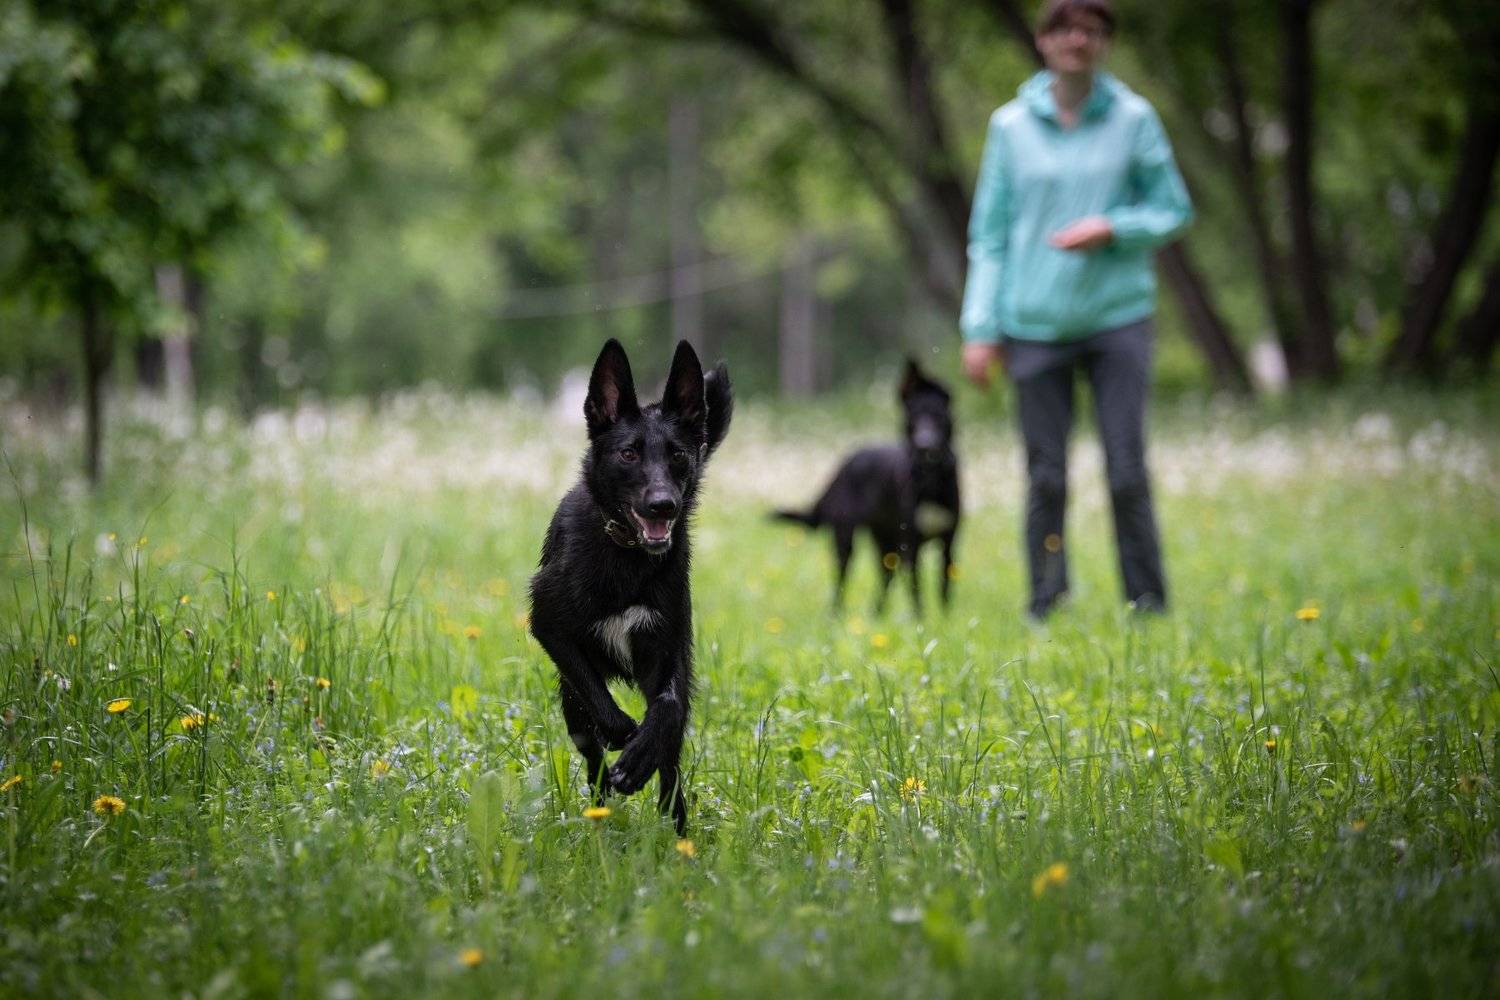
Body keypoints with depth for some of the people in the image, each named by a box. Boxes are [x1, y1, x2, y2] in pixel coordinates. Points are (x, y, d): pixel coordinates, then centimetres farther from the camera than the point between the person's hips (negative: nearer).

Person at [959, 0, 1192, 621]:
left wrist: (1112, 229, -12)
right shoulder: (1011, 126, 4)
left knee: (1127, 470, -4)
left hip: (1118, 319, -1)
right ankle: (1047, 607, 12)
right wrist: (981, 327, 1)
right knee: (1046, 477, 4)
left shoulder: (1133, 118, 3)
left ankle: (1148, 604, 6)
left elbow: (1173, 210, 6)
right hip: (1036, 327, 1)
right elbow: (990, 235, 7)